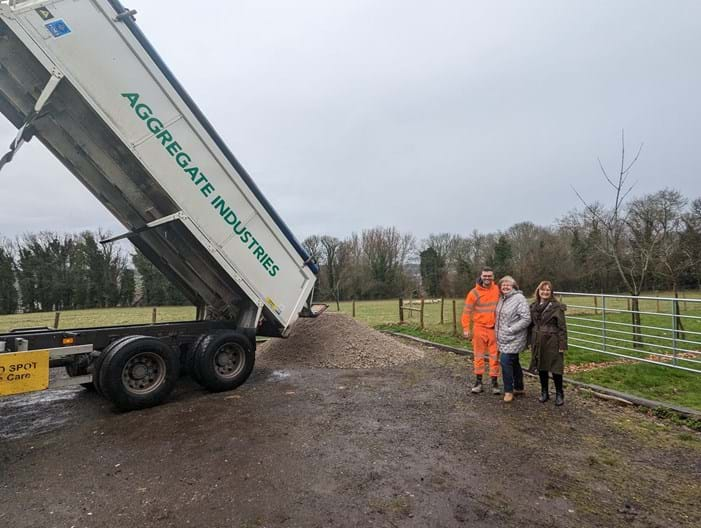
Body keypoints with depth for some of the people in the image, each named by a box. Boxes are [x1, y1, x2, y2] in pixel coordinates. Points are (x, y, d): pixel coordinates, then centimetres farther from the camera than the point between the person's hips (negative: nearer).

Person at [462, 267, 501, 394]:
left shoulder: (498, 290, 0)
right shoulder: (474, 292, -8)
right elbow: (467, 311, -6)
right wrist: (466, 328, -10)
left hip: (495, 329, 2)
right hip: (479, 328, -2)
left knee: (494, 356, 7)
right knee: (479, 355, 8)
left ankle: (495, 382, 17)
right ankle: (478, 381, 18)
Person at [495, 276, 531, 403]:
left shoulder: (519, 298, -14)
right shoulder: (501, 299, 10)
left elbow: (526, 319, -20)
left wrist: (511, 330, -20)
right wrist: (497, 330, 12)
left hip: (513, 339, -8)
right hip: (504, 338, 8)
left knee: (505, 361, -12)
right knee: (513, 362, 18)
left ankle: (509, 391, 1)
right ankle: (519, 388, 32)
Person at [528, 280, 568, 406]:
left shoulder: (556, 307, -8)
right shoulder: (533, 307, 8)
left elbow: (562, 327, -9)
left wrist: (562, 345, -12)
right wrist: (530, 342, 9)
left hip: (552, 343, -5)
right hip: (538, 343, 5)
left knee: (555, 368, 2)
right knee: (541, 368, 13)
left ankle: (559, 394, 19)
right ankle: (544, 392, 28)